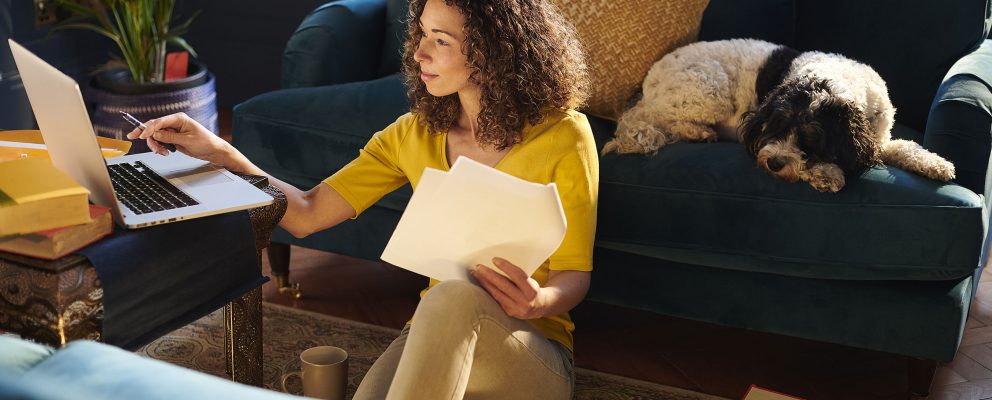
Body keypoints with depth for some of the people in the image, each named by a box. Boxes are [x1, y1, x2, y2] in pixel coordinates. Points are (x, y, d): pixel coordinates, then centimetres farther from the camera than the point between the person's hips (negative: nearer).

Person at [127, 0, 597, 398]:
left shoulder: (563, 136, -7)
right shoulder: (416, 133, 6)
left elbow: (573, 276, -3)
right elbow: (307, 213, 4)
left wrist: (540, 302, -26)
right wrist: (221, 154, -8)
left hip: (533, 354, -3)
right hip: (436, 334, 3)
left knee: (454, 294, -38)